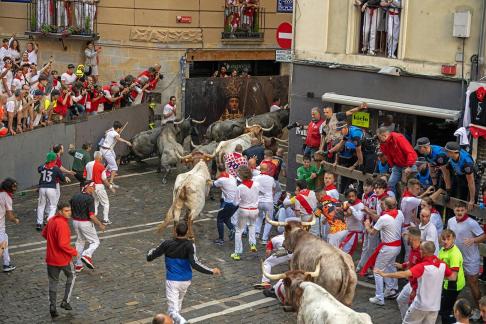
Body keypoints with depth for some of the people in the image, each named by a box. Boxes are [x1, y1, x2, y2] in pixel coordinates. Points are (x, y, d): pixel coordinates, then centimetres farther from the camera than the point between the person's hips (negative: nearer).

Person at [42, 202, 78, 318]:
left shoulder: (51, 220, 1)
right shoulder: (62, 224, -26)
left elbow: (44, 234, 18)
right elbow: (63, 244, -30)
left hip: (51, 258, 6)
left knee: (53, 281, 17)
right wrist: (74, 252, -16)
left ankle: (52, 306, 13)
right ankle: (66, 301, 19)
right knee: (71, 276, 19)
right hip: (63, 258, -6)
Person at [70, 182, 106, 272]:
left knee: (79, 242, 21)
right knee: (95, 242, 9)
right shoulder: (89, 198, -18)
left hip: (75, 222, 7)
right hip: (86, 223, -7)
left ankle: (78, 265, 22)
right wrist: (100, 225, -11)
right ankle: (87, 255, -16)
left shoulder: (75, 196, 3)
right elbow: (92, 216, -22)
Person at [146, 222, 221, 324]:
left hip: (172, 280, -2)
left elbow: (149, 257, -4)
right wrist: (211, 271, -21)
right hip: (186, 280, 2)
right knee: (179, 301, 31)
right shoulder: (190, 245, -16)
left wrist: (151, 251, 19)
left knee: (173, 310, -4)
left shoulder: (167, 244, -12)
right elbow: (194, 263, -27)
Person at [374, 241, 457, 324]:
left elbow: (404, 274, -33)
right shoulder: (442, 265, -5)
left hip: (420, 305, -5)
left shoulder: (422, 267, -22)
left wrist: (384, 274, -30)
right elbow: (453, 277, 9)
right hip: (435, 306, 5)